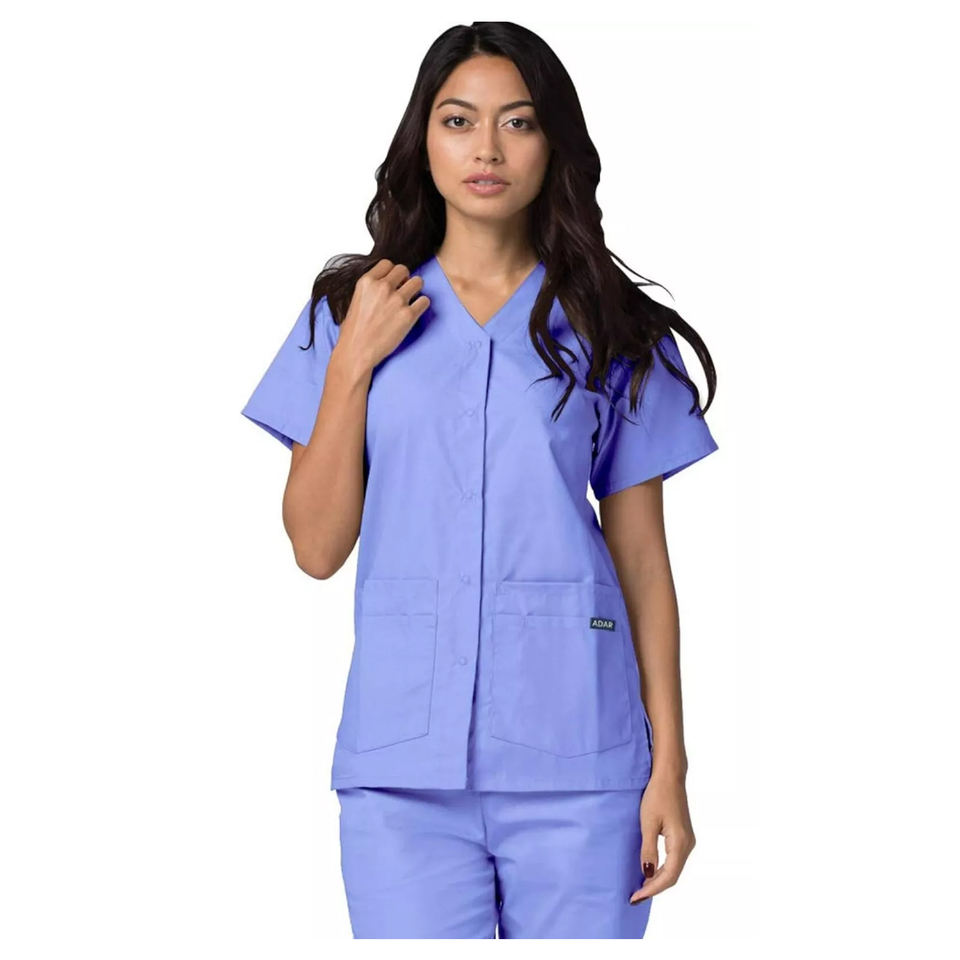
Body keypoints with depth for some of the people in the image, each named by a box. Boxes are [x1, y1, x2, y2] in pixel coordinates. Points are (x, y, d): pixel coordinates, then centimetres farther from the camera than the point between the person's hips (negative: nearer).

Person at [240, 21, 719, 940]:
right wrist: (353, 363, -5)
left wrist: (669, 765, 0)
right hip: (404, 759, 0)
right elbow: (317, 547, 3)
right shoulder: (346, 313, 8)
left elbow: (642, 557, 5)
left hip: (578, 761, 0)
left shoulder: (612, 329, 6)